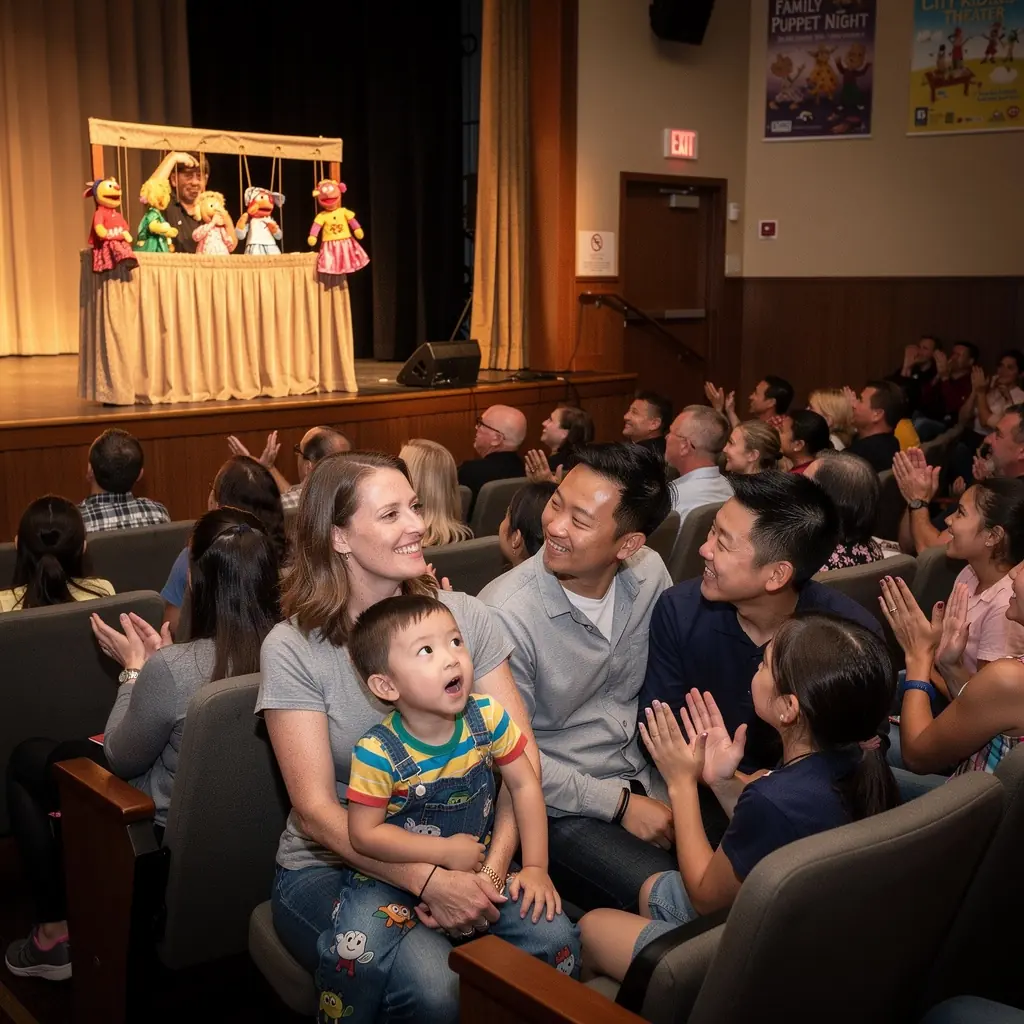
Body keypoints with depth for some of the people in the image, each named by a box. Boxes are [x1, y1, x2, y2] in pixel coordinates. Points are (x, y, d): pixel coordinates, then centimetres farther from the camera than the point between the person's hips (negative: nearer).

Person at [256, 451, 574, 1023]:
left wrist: (493, 867, -21)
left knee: (553, 942, -25)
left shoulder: (463, 615, -1)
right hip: (331, 868, -2)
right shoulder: (293, 649, -10)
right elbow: (316, 810, -14)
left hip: (454, 855, 3)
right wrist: (429, 883, -25)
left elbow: (521, 756, -5)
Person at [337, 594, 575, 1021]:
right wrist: (446, 851, -18)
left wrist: (535, 868, -5)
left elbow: (524, 785, -2)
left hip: (479, 864, 3)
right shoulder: (376, 753, -21)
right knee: (357, 956, -27)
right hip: (393, 872, -3)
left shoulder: (487, 718, -11)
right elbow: (365, 833, -16)